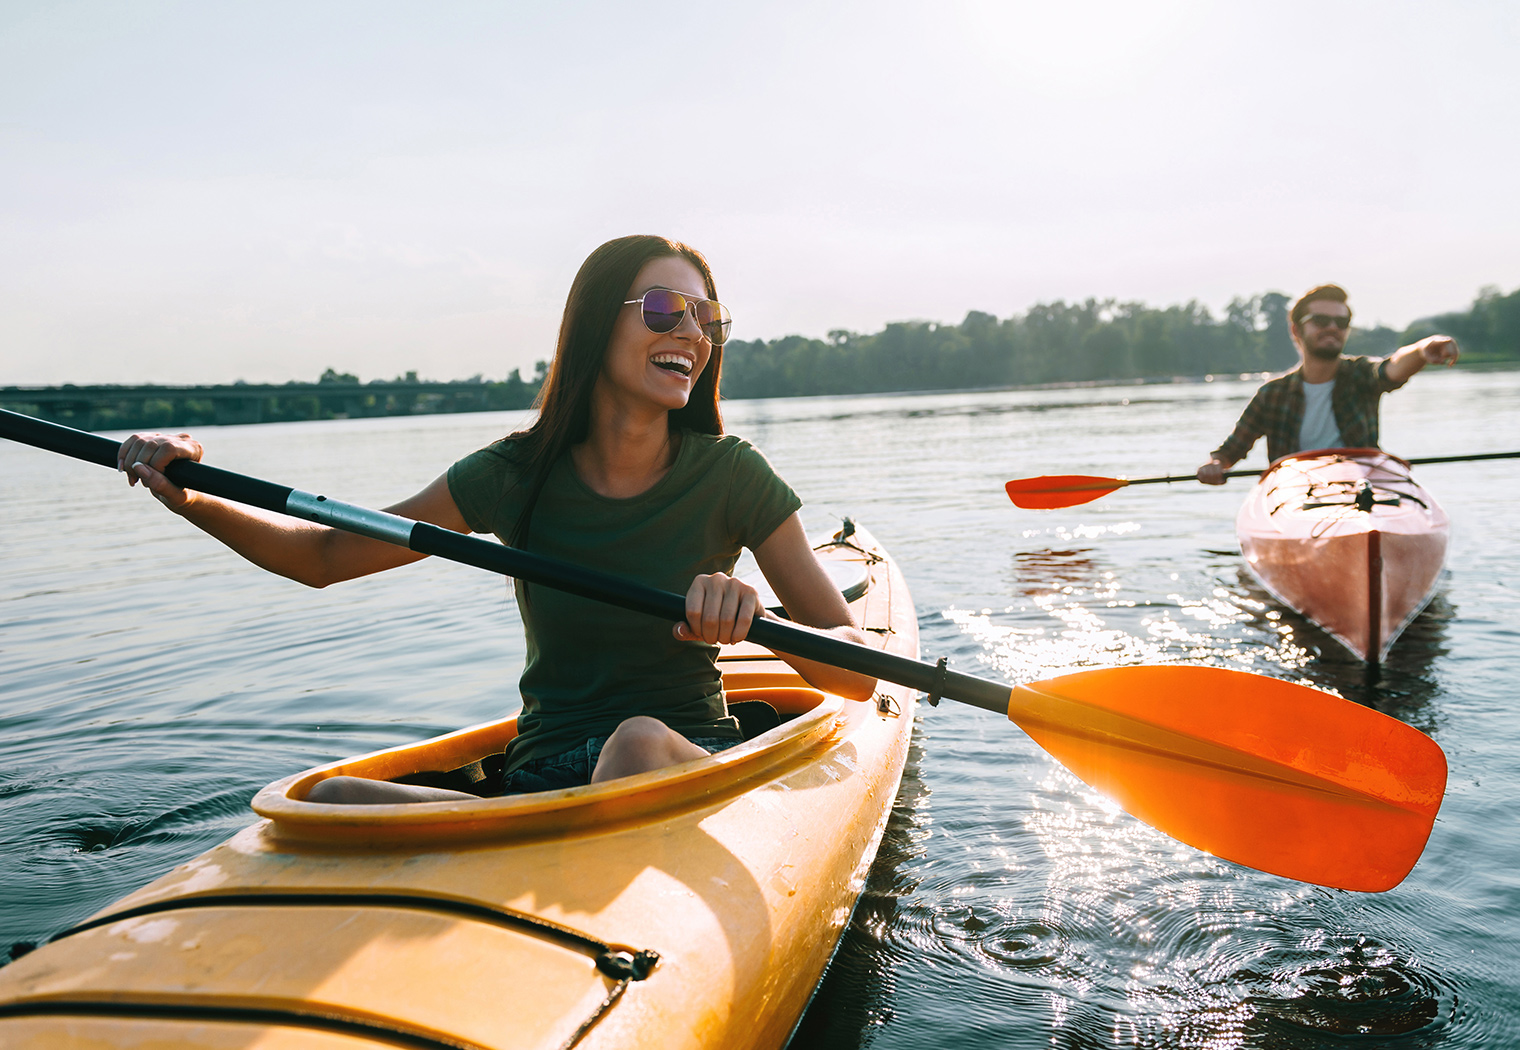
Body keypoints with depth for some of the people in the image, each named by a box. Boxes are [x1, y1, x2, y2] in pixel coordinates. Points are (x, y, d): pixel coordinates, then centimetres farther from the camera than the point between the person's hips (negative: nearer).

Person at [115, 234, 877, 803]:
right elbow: (324, 556, 7)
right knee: (333, 801, -24)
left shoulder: (730, 477, -5)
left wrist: (758, 620, -29)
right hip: (543, 778, 2)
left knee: (639, 740, -37)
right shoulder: (518, 475, -1)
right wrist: (193, 500, -10)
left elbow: (859, 674, -8)